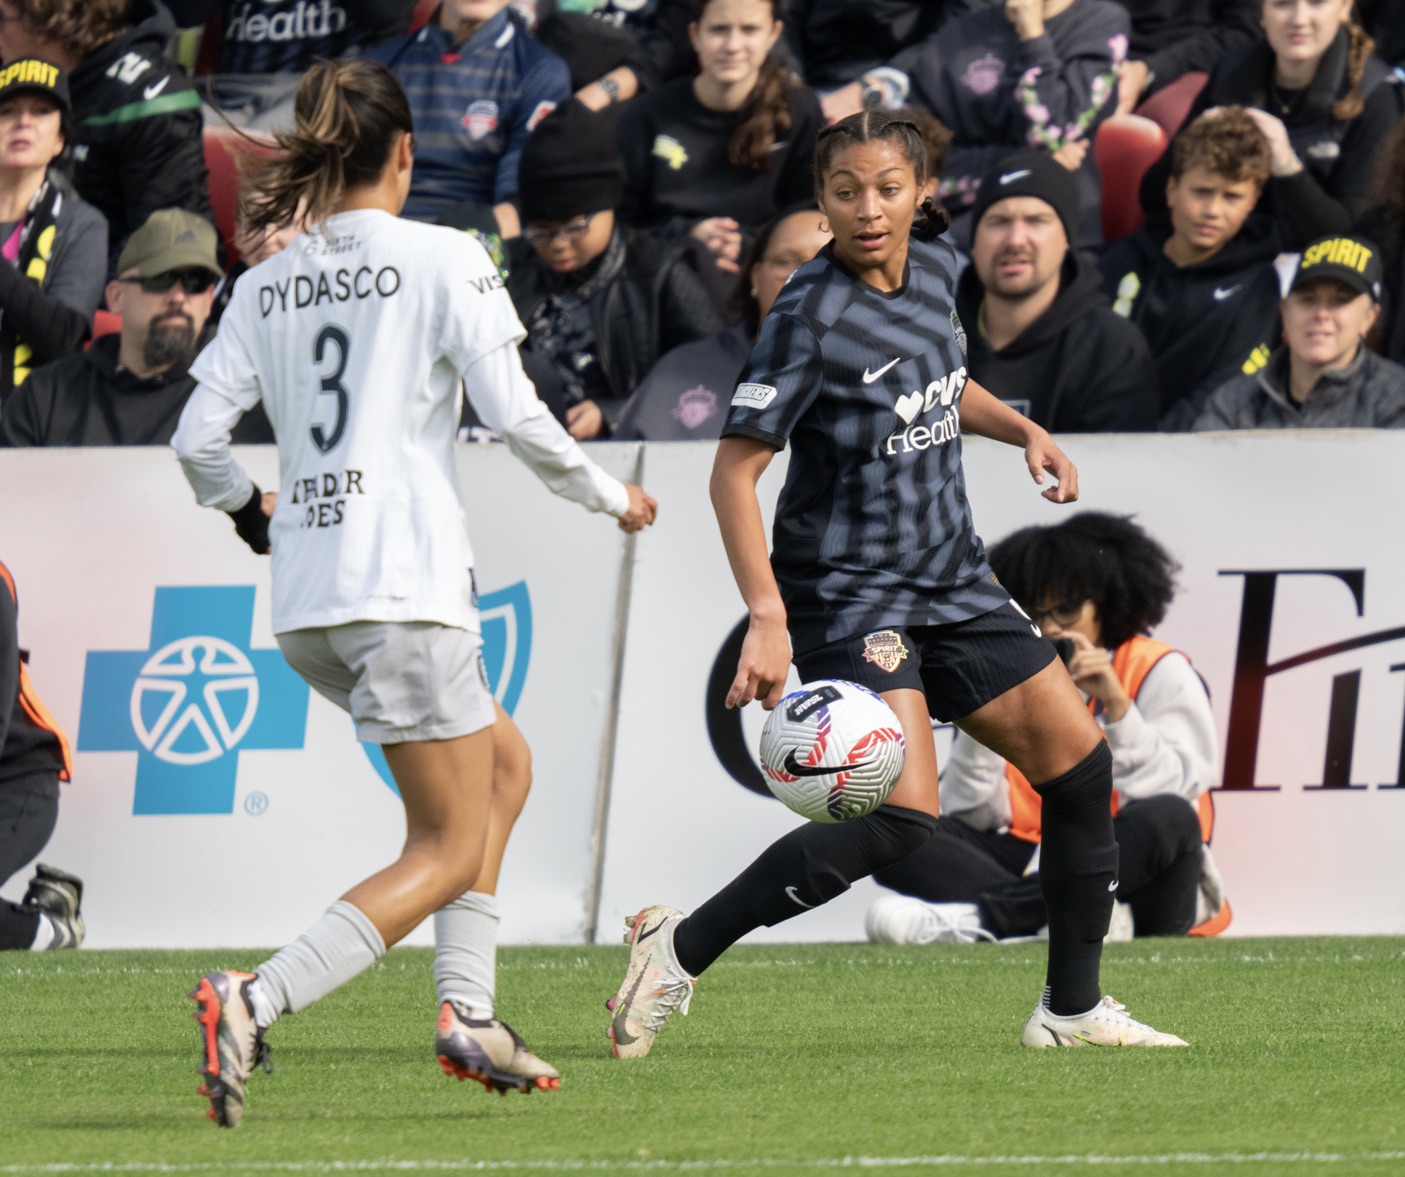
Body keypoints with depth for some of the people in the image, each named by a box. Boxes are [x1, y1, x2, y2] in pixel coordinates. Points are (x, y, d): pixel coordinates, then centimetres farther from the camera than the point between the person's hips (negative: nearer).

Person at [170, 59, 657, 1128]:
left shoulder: (267, 285, 10)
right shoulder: (442, 258, -5)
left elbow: (198, 440, 9)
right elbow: (514, 412, -9)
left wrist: (252, 514, 30)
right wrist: (612, 498, 7)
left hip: (303, 602, 7)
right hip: (402, 588, -7)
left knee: (501, 760, 25)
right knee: (447, 853, -1)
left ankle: (468, 1009, 14)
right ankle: (252, 1002, -22)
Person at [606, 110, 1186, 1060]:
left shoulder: (933, 267, 3)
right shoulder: (813, 315, -19)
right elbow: (734, 472, -20)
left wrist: (1021, 429, 7)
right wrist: (767, 618, -29)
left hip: (951, 581, 8)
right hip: (848, 590, -8)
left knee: (1079, 761, 9)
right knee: (901, 816, -23)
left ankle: (1072, 1009, 23)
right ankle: (679, 951, -14)